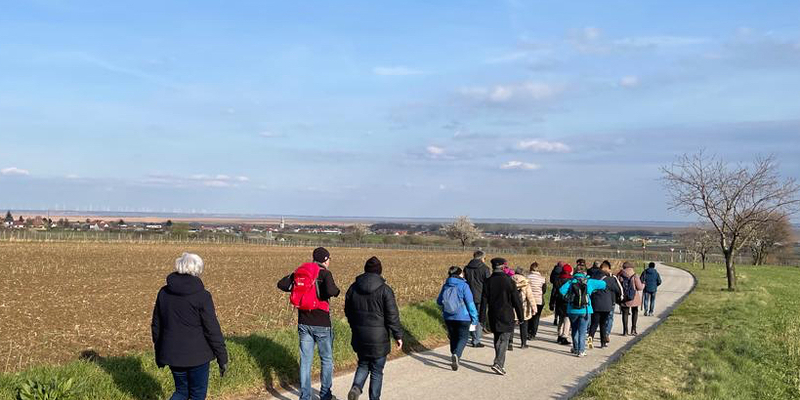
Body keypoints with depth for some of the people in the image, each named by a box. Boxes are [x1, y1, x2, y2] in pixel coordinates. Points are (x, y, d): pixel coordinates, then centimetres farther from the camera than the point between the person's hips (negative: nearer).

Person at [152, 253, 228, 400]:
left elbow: (156, 326, 11)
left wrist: (159, 354, 23)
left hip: (172, 354, 5)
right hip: (197, 356, -5)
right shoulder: (202, 296, -14)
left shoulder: (163, 293, 3)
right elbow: (213, 330, -13)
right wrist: (222, 358, -4)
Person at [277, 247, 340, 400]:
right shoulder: (325, 273, -11)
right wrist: (336, 290, -6)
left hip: (304, 323, 5)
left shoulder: (301, 271, 5)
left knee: (305, 360, 8)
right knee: (326, 359, 13)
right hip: (322, 324, -4)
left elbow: (281, 284, 4)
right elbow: (331, 291, -28)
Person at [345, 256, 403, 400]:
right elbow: (392, 316, -12)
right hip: (378, 339, -4)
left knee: (363, 365, 20)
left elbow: (348, 312, 13)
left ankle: (356, 387, -4)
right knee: (376, 371, 9)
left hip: (359, 337, 4)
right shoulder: (384, 290, -12)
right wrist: (398, 335, -2)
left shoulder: (353, 288, 3)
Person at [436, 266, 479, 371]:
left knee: (453, 337, 18)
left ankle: (455, 358, 24)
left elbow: (439, 301, 11)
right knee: (463, 338, 2)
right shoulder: (463, 286, -12)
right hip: (463, 317, -5)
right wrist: (474, 319, -7)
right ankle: (456, 354, -22)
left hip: (448, 318, 5)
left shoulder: (446, 286, 2)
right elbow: (470, 303, -13)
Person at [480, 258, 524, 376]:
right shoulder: (509, 281, -10)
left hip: (493, 317, 4)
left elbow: (484, 300, 1)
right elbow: (516, 300, -6)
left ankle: (500, 363, 26)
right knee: (504, 340, -3)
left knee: (497, 339, 17)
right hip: (506, 317, -4)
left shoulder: (488, 282, 0)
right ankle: (498, 363, -16)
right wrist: (521, 316, 3)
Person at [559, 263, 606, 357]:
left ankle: (576, 349, 29)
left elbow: (562, 290, -14)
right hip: (585, 310, -1)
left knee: (575, 330, 19)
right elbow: (603, 284, 3)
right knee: (582, 331, 4)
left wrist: (567, 298, 2)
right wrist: (593, 290, 17)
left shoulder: (571, 281, -1)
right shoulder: (589, 282, -1)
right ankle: (581, 351, 2)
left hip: (572, 310, 1)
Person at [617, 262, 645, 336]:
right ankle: (633, 330, 12)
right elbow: (640, 287, -9)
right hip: (634, 298, -1)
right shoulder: (634, 276, -11)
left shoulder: (619, 276, -4)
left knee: (625, 313, 9)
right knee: (635, 312, 16)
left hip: (624, 298, 1)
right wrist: (643, 285, 12)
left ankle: (625, 331, 5)